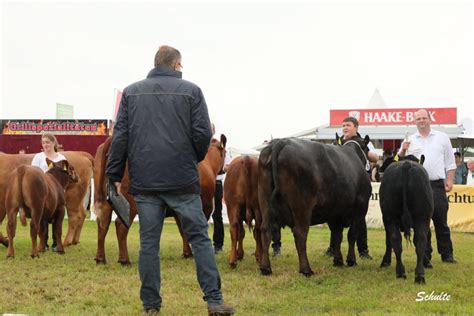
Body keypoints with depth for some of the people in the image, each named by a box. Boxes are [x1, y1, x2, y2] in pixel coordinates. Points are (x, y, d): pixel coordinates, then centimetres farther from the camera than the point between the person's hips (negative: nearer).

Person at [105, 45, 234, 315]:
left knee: (149, 243, 7)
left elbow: (120, 136, 5)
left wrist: (115, 175, 9)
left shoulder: (131, 92, 9)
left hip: (144, 181, 2)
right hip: (183, 180, -2)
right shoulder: (191, 91, 1)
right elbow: (203, 134, -4)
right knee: (199, 237, 6)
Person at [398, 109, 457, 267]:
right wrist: (403, 151, -9)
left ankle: (447, 254, 16)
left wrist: (449, 180, 1)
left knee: (441, 222, 4)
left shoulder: (442, 138, 11)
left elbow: (450, 162, 11)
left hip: (437, 185, -1)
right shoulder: (409, 140, 12)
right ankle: (425, 257, 8)